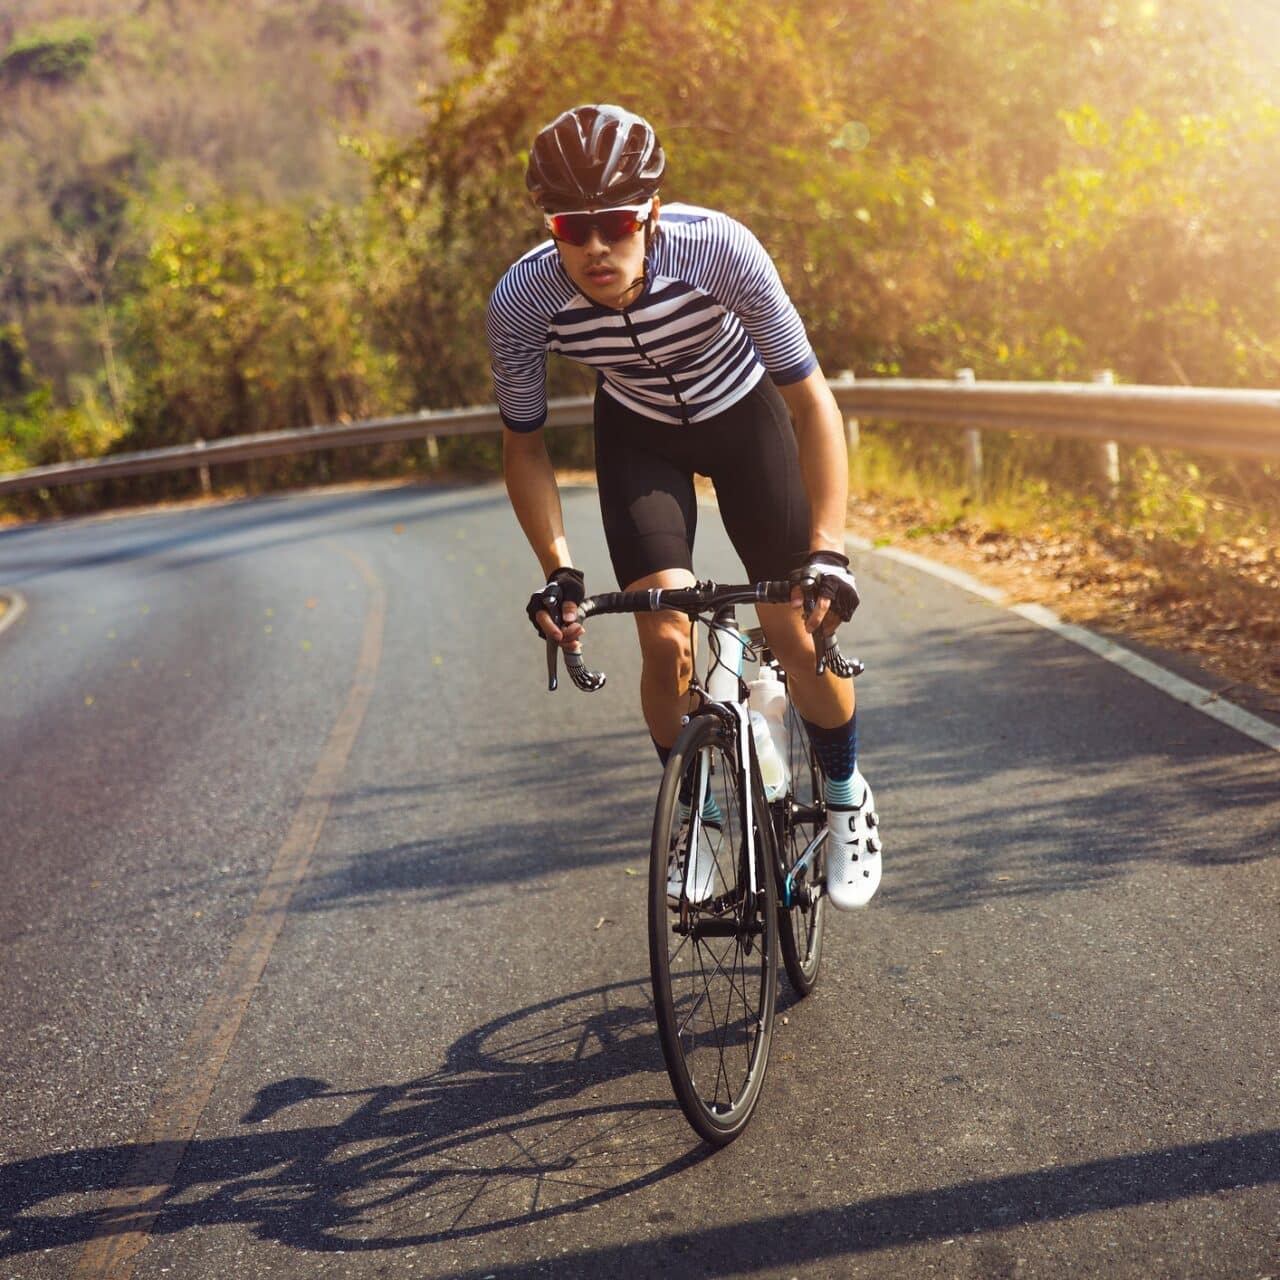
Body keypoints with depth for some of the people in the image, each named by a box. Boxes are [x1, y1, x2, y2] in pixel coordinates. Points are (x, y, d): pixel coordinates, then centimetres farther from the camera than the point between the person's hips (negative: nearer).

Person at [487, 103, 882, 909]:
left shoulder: (719, 249, -36)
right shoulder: (521, 302, -30)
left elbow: (812, 402, -30)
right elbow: (524, 443, -13)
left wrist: (828, 552, -39)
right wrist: (557, 571, -25)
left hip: (742, 412, -1)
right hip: (637, 434, 1)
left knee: (796, 632, -8)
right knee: (667, 642, -14)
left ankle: (848, 798, 20)